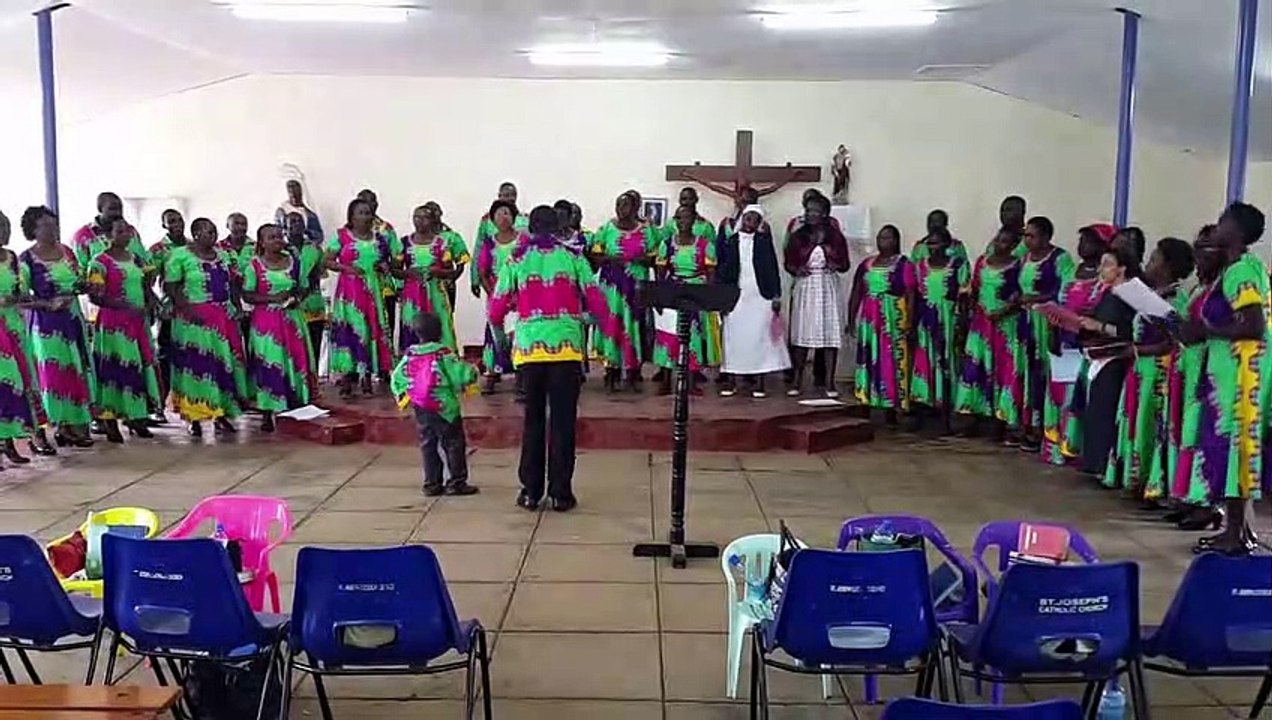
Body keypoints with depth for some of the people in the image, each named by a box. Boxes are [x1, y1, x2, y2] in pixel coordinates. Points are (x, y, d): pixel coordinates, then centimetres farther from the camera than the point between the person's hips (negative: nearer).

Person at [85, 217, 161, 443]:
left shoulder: (136, 260, 14)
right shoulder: (100, 262, -6)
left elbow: (147, 289, 18)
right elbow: (95, 296, -14)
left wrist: (149, 305, -5)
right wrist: (127, 307, -22)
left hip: (139, 322, 6)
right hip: (113, 323, -6)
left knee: (141, 365, 7)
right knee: (114, 368, -5)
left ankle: (136, 418, 16)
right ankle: (111, 423, 2)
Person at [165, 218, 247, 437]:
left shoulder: (222, 255, 14)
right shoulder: (180, 255, -5)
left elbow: (231, 286, 18)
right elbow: (171, 286, -9)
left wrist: (237, 307, 4)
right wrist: (187, 309, -19)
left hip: (224, 317, 6)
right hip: (195, 319, -6)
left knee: (224, 361, 6)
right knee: (195, 363, -3)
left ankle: (220, 414, 15)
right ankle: (194, 417, 3)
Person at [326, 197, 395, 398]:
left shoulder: (380, 238, 10)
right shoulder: (341, 236, 0)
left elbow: (389, 260, 20)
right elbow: (328, 261, 0)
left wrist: (385, 266, -2)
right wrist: (346, 268, -15)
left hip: (372, 290, 3)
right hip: (349, 290, -3)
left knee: (371, 329, 3)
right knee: (348, 330, -4)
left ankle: (367, 380, 12)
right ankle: (346, 381, 2)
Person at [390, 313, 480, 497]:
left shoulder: (409, 355, 2)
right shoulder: (443, 353, -14)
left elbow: (396, 378, 7)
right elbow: (461, 373, -16)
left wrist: (402, 395, 20)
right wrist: (472, 372, 4)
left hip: (420, 409, 5)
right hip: (444, 408, -5)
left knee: (428, 445, 12)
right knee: (454, 444, 4)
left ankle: (431, 484, 14)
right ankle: (456, 483, 4)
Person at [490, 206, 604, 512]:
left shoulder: (517, 261, 6)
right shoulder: (573, 258, 5)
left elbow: (496, 313, 6)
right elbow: (598, 305, -1)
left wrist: (514, 306, 27)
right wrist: (577, 304, 20)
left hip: (529, 347, 1)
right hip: (566, 347, -1)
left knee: (533, 419, 10)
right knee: (562, 421, 5)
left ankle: (531, 491, 13)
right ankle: (561, 493, 7)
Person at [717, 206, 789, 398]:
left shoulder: (764, 241, 4)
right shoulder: (730, 241, 7)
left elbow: (773, 269, 2)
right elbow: (723, 270, 6)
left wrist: (776, 296, -3)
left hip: (760, 297, -1)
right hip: (736, 296, 1)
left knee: (759, 338, -1)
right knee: (734, 337, 2)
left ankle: (759, 382, 4)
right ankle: (731, 380, 8)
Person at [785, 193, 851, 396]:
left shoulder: (836, 237, 2)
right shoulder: (797, 236, 4)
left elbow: (846, 264, 7)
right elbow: (787, 262, 9)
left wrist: (836, 266, -14)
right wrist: (796, 269, -11)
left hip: (828, 288, -1)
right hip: (804, 287, 1)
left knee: (830, 333, -1)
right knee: (801, 333, 3)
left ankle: (830, 381, 5)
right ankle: (797, 379, 13)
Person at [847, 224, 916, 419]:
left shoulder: (904, 265, -2)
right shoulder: (866, 264, 13)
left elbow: (911, 297, -6)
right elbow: (856, 294, 15)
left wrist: (909, 325, -13)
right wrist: (851, 320, 10)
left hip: (893, 321, -4)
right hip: (869, 320, 4)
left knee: (892, 363, -3)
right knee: (868, 362, 5)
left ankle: (892, 413, 1)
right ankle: (866, 407, 10)